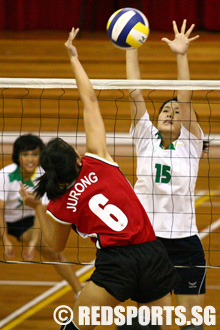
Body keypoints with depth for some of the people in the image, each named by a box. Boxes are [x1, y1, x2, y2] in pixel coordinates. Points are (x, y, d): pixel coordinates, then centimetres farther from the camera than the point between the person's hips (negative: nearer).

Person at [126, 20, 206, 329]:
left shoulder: (190, 142, 2)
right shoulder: (145, 137, 5)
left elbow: (185, 100, -11)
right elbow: (135, 93, -1)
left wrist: (181, 55, -20)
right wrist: (131, 49, -7)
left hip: (184, 240, -1)